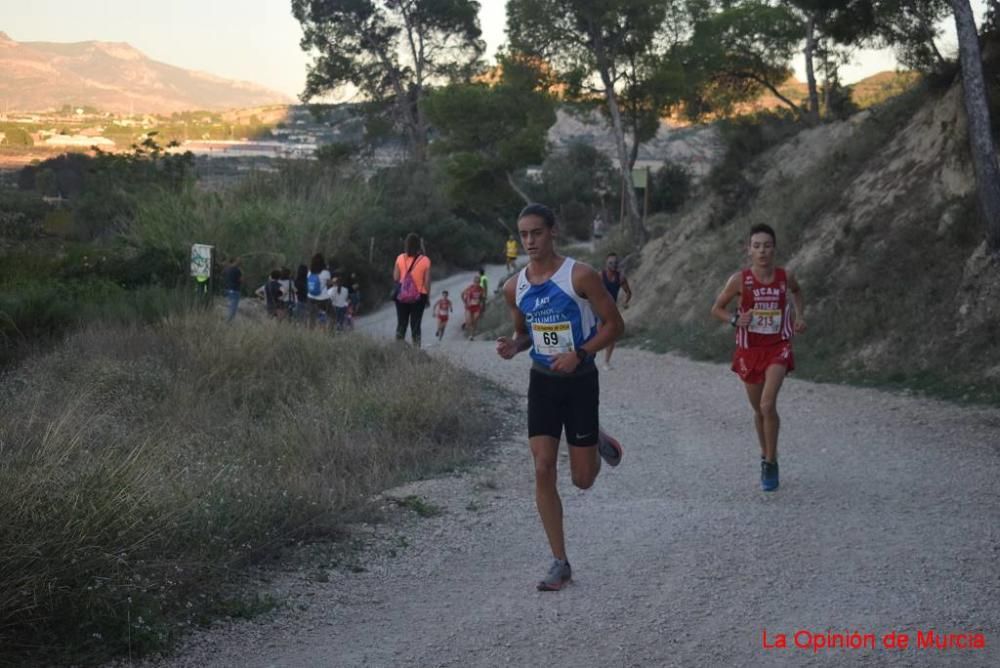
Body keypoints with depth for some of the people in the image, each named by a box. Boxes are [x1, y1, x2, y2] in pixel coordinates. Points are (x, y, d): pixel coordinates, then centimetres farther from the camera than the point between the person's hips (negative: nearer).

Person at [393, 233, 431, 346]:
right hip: (419, 296, -2)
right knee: (415, 325, 3)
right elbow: (427, 281, -6)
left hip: (402, 296, 2)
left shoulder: (400, 258, -3)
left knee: (401, 324, 8)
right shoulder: (425, 260, -8)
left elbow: (395, 278, -1)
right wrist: (427, 296, 4)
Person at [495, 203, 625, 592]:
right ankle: (560, 564, 3)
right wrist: (513, 346, -6)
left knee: (582, 479, 3)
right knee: (542, 471, -6)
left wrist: (579, 354, -22)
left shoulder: (580, 276, -14)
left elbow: (615, 324, -9)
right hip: (542, 381, 4)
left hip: (580, 381, -3)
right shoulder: (514, 289, 1)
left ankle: (598, 443, 41)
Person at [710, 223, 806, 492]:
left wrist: (799, 315, 5)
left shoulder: (785, 276, -5)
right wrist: (734, 319, -18)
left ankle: (770, 462, -5)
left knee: (768, 405, -19)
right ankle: (766, 455, 36)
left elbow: (797, 291, 20)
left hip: (777, 349, -1)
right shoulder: (740, 280, -10)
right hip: (749, 350, 1)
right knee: (759, 410, 13)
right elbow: (717, 308, 1)